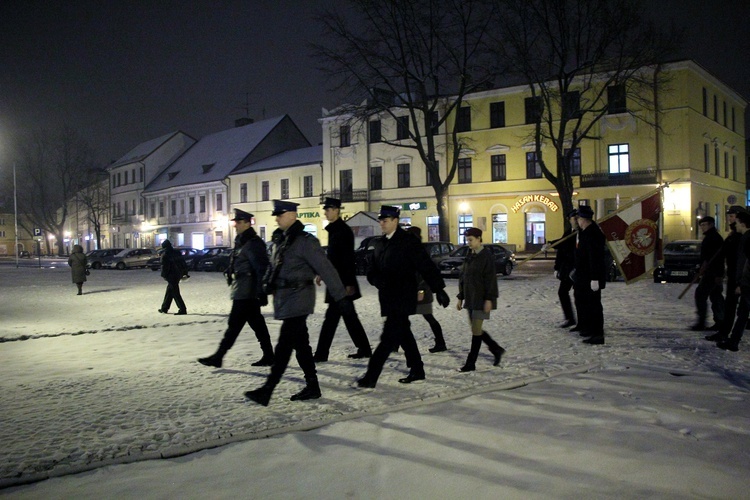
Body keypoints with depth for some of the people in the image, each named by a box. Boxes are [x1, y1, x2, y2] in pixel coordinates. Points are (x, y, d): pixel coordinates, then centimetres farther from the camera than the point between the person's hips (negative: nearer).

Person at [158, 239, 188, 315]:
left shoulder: (165, 255, -10)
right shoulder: (177, 253, 11)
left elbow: (164, 267, -13)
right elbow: (183, 263, 13)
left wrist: (164, 275, -4)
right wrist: (185, 273, 17)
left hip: (171, 276, -8)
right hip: (178, 274, 8)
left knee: (175, 293, -6)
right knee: (169, 291, 18)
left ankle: (182, 309, -10)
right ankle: (164, 308, 27)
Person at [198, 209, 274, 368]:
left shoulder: (253, 243, -15)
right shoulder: (241, 242, 16)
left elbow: (261, 269, -21)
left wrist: (262, 292, -24)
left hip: (245, 294, -10)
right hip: (246, 293, 10)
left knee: (234, 325, -4)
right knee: (258, 325, 11)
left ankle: (218, 357, 2)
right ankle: (268, 356, 17)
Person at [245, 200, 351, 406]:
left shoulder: (305, 241, -13)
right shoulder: (281, 240, 13)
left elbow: (326, 269, -15)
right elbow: (274, 267, 22)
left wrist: (341, 297, -15)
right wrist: (267, 286, 13)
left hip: (297, 298, -9)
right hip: (285, 297, 9)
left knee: (284, 345, -7)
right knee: (300, 344, 12)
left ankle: (267, 390, -4)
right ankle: (312, 387, 20)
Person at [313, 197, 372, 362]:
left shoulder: (343, 230, -14)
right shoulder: (333, 230, 16)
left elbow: (348, 259, -19)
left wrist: (349, 283, -22)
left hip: (342, 282, -10)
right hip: (336, 281, 10)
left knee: (331, 317, -6)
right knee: (349, 316, 13)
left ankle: (321, 354, -2)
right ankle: (364, 349, 20)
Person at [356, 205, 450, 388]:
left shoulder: (408, 241, -10)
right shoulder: (380, 243, 12)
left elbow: (426, 265, -10)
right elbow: (372, 270, 13)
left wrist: (439, 289, -10)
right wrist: (377, 280, -10)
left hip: (402, 298, -8)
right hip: (388, 298, 8)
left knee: (389, 337, -10)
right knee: (403, 334, 15)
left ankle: (371, 377, -11)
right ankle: (417, 370, 28)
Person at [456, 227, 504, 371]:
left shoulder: (487, 256, -10)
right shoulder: (469, 256, 11)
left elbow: (491, 279, -14)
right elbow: (463, 277, 15)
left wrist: (489, 299, -19)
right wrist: (461, 297, 13)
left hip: (481, 299, -8)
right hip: (470, 299, 8)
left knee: (476, 330, -4)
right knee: (476, 330, 11)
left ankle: (471, 363, 2)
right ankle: (497, 350, 28)